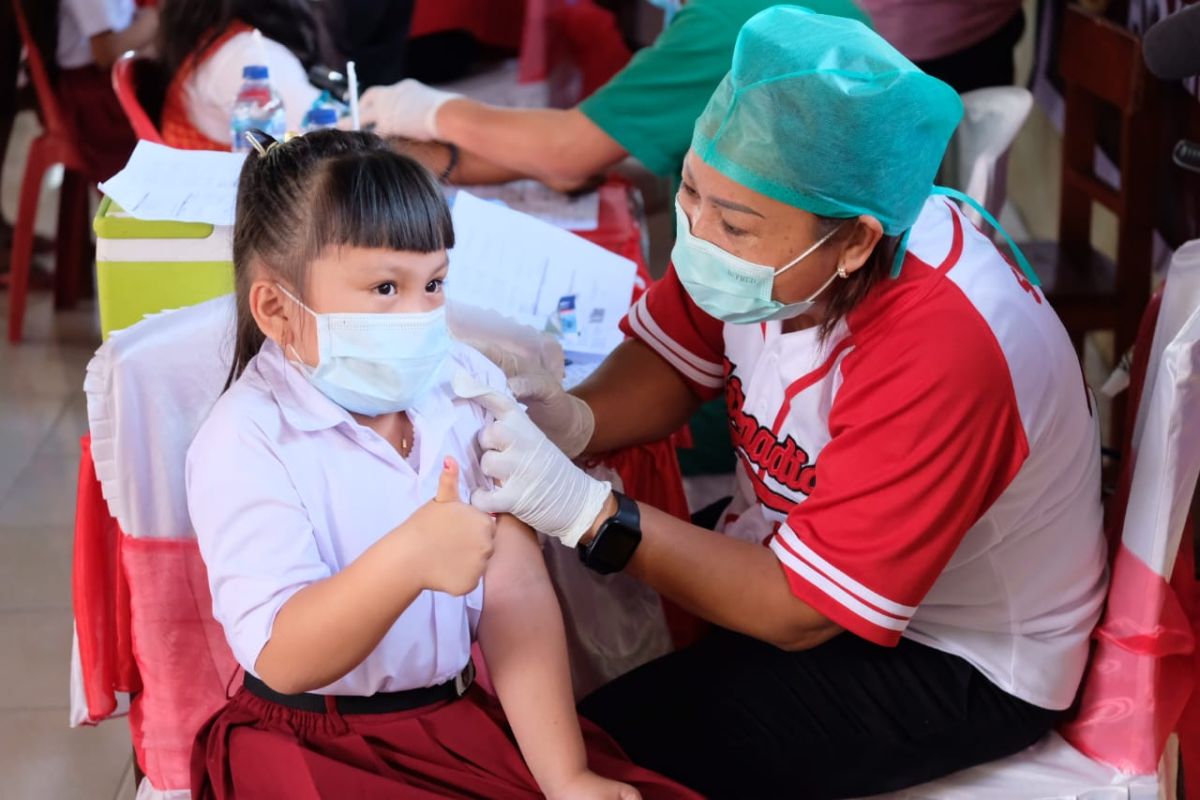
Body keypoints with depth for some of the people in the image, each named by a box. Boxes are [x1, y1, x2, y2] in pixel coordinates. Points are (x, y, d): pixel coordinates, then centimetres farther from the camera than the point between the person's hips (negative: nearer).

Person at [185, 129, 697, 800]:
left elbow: (515, 592, -6)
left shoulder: (467, 385, -1)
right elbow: (283, 661, -23)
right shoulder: (247, 443, -15)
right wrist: (408, 560, -39)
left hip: (461, 713, 4)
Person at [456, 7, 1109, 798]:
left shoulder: (941, 355, -37)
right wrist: (572, 421, -22)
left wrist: (583, 509, -34)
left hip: (959, 659, -7)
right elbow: (671, 363, 0)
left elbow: (799, 611, -28)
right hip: (802, 551, 7)